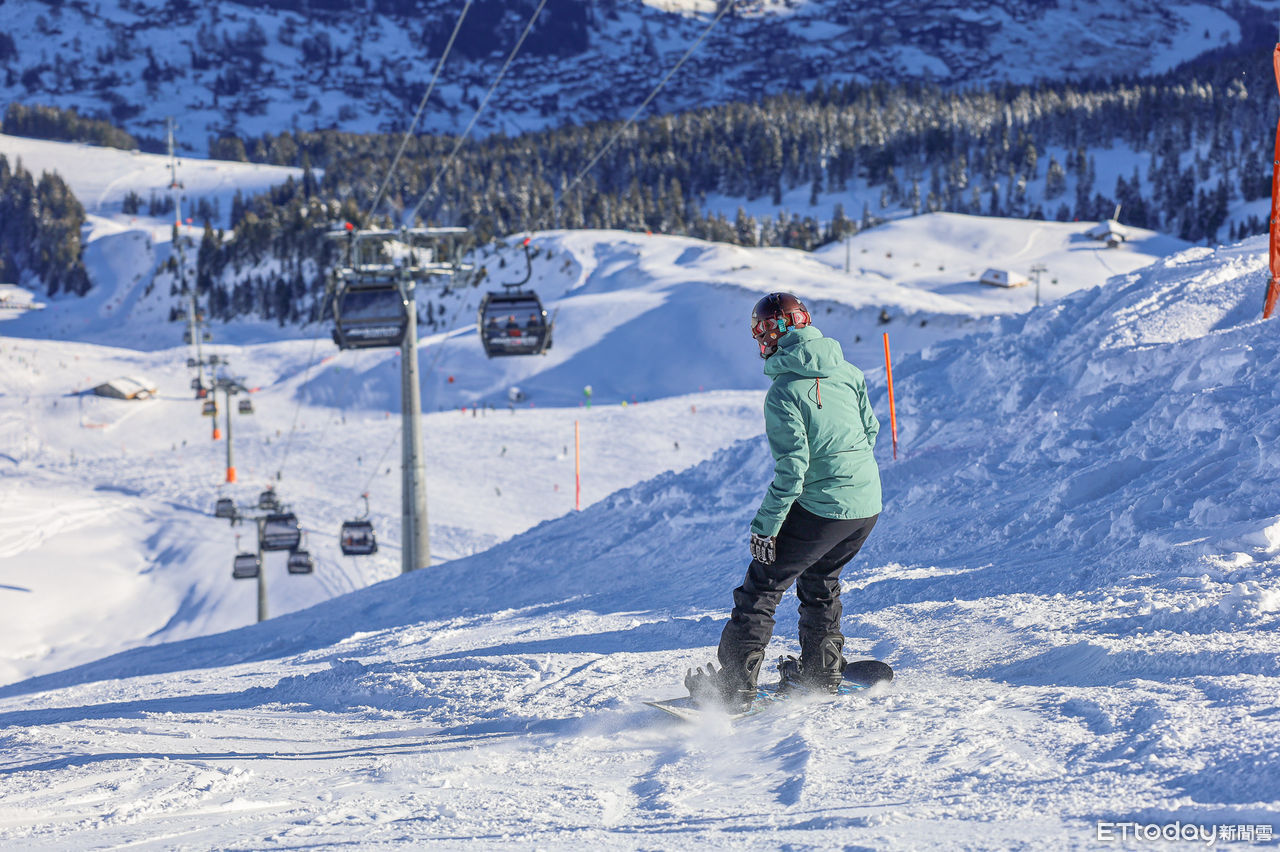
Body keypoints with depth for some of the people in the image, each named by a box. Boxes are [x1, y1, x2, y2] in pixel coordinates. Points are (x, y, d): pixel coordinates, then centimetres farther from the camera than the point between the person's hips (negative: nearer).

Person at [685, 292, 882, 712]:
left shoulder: (783, 392, -16)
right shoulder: (848, 373, 4)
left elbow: (792, 468, -20)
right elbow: (870, 429, 14)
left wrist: (765, 527, -14)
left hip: (821, 507, -7)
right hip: (868, 504, 7)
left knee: (762, 586, 1)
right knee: (819, 580, 28)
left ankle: (733, 688, -2)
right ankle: (822, 673, 36)